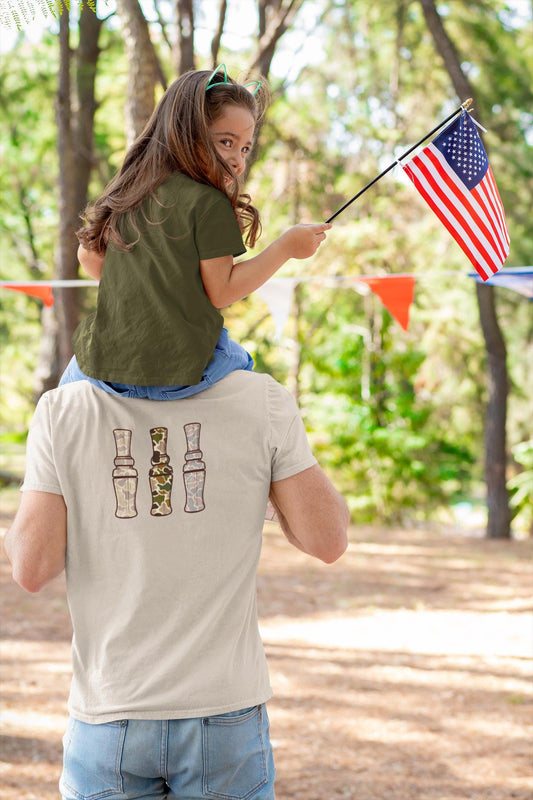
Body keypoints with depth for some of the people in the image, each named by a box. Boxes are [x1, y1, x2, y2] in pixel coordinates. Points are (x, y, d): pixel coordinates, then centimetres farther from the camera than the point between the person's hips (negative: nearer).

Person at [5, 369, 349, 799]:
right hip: (225, 714, 0)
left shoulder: (62, 410, -8)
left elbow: (32, 567, -10)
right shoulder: (261, 399, -10)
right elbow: (328, 538, -7)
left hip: (112, 716, 1)